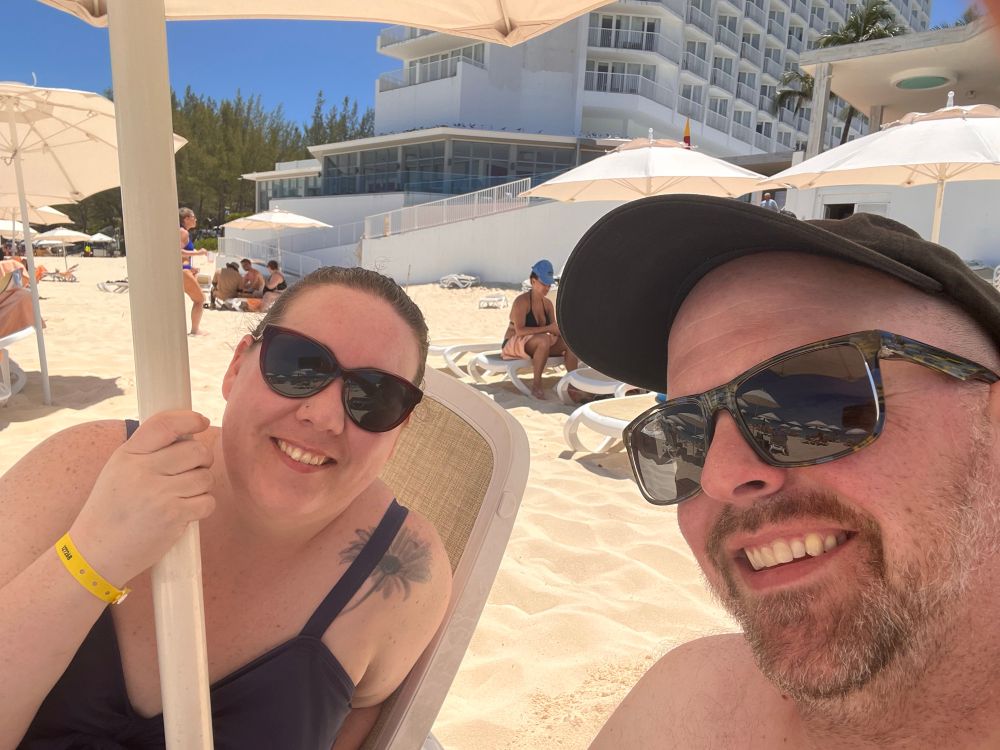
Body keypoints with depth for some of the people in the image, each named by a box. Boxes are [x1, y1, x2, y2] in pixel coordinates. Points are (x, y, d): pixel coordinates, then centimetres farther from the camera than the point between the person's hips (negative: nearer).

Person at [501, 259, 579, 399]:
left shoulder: (548, 304, 6)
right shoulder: (522, 301, -17)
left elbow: (555, 329, 6)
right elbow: (519, 331, -28)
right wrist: (547, 328, -31)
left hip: (536, 345, 7)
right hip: (514, 344, -7)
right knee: (545, 339, -36)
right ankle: (536, 384, -28)